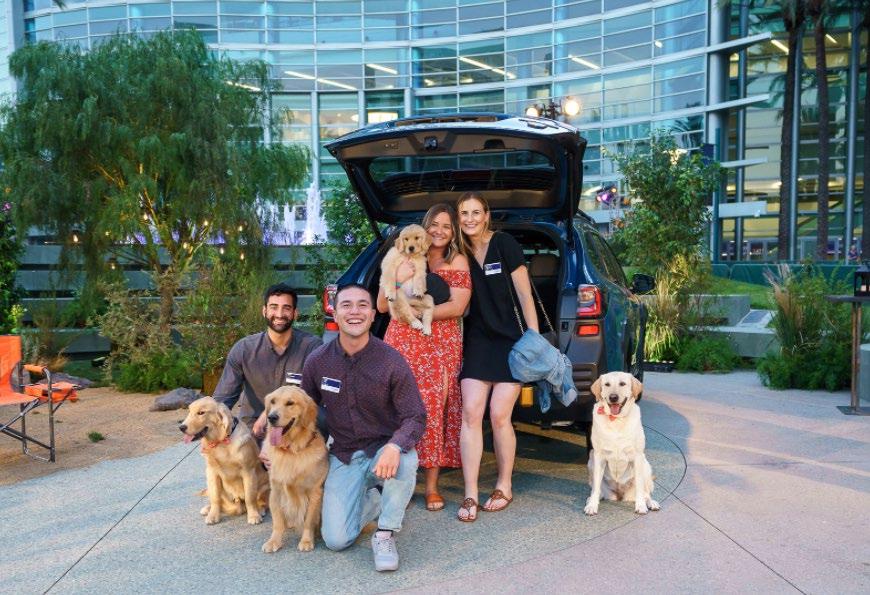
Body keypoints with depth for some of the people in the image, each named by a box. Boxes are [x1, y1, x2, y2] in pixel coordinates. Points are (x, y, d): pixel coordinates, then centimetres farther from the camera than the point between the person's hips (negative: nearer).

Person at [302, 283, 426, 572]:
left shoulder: (392, 361, -15)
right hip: (344, 457, 2)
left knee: (405, 460, -37)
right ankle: (374, 497, 21)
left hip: (384, 449, -2)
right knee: (336, 539, -11)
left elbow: (415, 417, -16)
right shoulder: (317, 361, -6)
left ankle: (384, 535, -12)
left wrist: (395, 446, -36)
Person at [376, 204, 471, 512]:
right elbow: (382, 306, 9)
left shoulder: (457, 261, 7)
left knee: (434, 410, -4)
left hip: (440, 346, -2)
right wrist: (397, 280, -9)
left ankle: (431, 486, 5)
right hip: (402, 342, 2)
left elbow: (458, 306, -6)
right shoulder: (406, 259, 14)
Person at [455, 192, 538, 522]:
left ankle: (504, 488, 18)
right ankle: (470, 495, 2)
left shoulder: (504, 245, -7)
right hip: (477, 341, 4)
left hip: (512, 341, -4)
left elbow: (524, 296, -7)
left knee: (499, 417, -2)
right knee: (470, 414, -6)